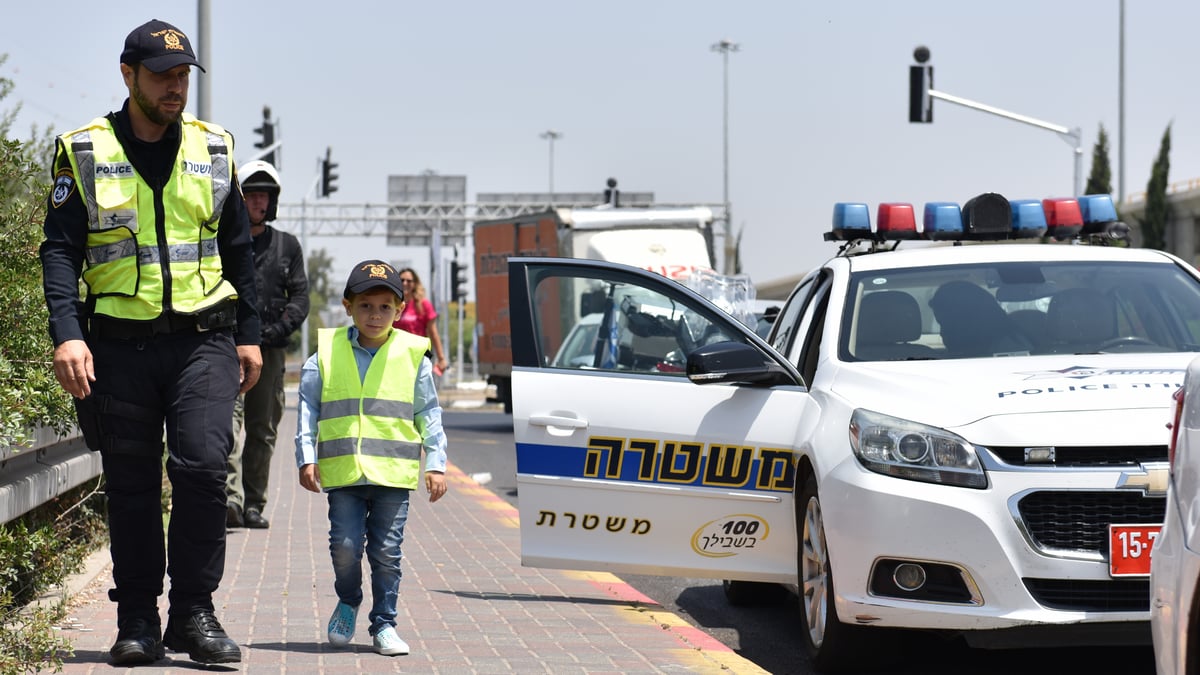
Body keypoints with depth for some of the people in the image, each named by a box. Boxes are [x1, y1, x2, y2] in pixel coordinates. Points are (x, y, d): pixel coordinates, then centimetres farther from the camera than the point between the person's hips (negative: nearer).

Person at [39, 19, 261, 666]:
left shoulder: (214, 149, 8)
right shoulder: (84, 152, 1)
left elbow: (236, 247, 16)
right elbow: (60, 249, -2)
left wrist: (247, 334, 12)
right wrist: (67, 334, -14)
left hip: (203, 339, 1)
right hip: (120, 342, -1)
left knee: (202, 466, -12)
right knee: (131, 485, 4)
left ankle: (194, 613, -2)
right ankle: (137, 619, 13)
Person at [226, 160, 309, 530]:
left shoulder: (287, 246, 16)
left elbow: (300, 298, 10)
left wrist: (276, 331, -7)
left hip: (271, 348, 3)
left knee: (263, 429, 5)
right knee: (230, 416, -19)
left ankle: (253, 505, 11)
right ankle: (231, 496, -29)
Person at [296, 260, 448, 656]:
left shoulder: (412, 356, 5)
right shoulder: (327, 354, 4)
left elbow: (429, 415, 9)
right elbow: (308, 408, 8)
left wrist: (435, 464, 4)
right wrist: (307, 459, 1)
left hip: (393, 473, 0)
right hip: (342, 471, 0)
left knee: (387, 552, 2)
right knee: (345, 545, -6)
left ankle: (384, 624, 15)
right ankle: (347, 602, 22)